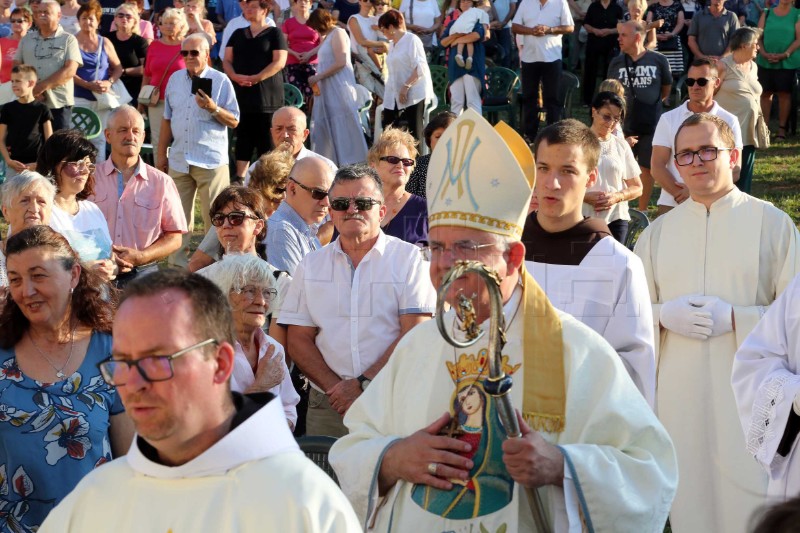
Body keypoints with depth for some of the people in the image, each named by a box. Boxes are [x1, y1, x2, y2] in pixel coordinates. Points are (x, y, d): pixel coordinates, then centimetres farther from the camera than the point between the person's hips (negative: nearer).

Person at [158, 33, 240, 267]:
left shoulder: (220, 81, -2)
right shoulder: (175, 80, 13)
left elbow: (234, 121, -4)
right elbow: (167, 119, 18)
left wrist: (213, 109, -20)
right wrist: (161, 154, 15)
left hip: (211, 161, -4)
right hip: (179, 160, 4)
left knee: (215, 218, -3)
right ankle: (178, 263, 14)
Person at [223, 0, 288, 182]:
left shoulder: (274, 33, 3)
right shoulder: (238, 34, 17)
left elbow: (279, 62, -8)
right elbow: (227, 60, 12)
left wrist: (255, 78, -16)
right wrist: (235, 76, -10)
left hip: (267, 95, -4)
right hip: (241, 93, 4)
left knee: (265, 139, -5)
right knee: (243, 137, 3)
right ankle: (240, 179, 3)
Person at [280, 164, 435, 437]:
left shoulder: (409, 258, 4)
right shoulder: (310, 266, 13)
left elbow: (414, 334, -5)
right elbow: (298, 340, 8)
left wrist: (363, 384, -13)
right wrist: (337, 389, -7)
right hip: (329, 407, 2)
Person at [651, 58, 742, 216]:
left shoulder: (728, 121, 5)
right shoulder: (668, 119, 7)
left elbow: (734, 169, -1)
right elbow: (657, 167, 1)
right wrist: (680, 195, -15)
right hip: (671, 205, 1)